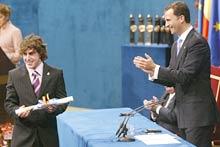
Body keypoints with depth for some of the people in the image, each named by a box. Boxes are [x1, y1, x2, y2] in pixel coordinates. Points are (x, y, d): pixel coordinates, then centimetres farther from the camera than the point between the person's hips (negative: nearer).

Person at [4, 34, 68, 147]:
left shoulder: (56, 74, 2)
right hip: (23, 135, -1)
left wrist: (54, 108, -20)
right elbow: (9, 103, 4)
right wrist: (17, 111, -18)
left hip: (48, 135, 1)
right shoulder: (14, 75, 4)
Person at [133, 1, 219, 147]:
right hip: (184, 114, 9)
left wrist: (154, 68, -17)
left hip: (198, 114, -9)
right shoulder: (177, 45, 15)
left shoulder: (198, 42, -14)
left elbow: (185, 76, -21)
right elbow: (173, 79, 13)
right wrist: (151, 70, -2)